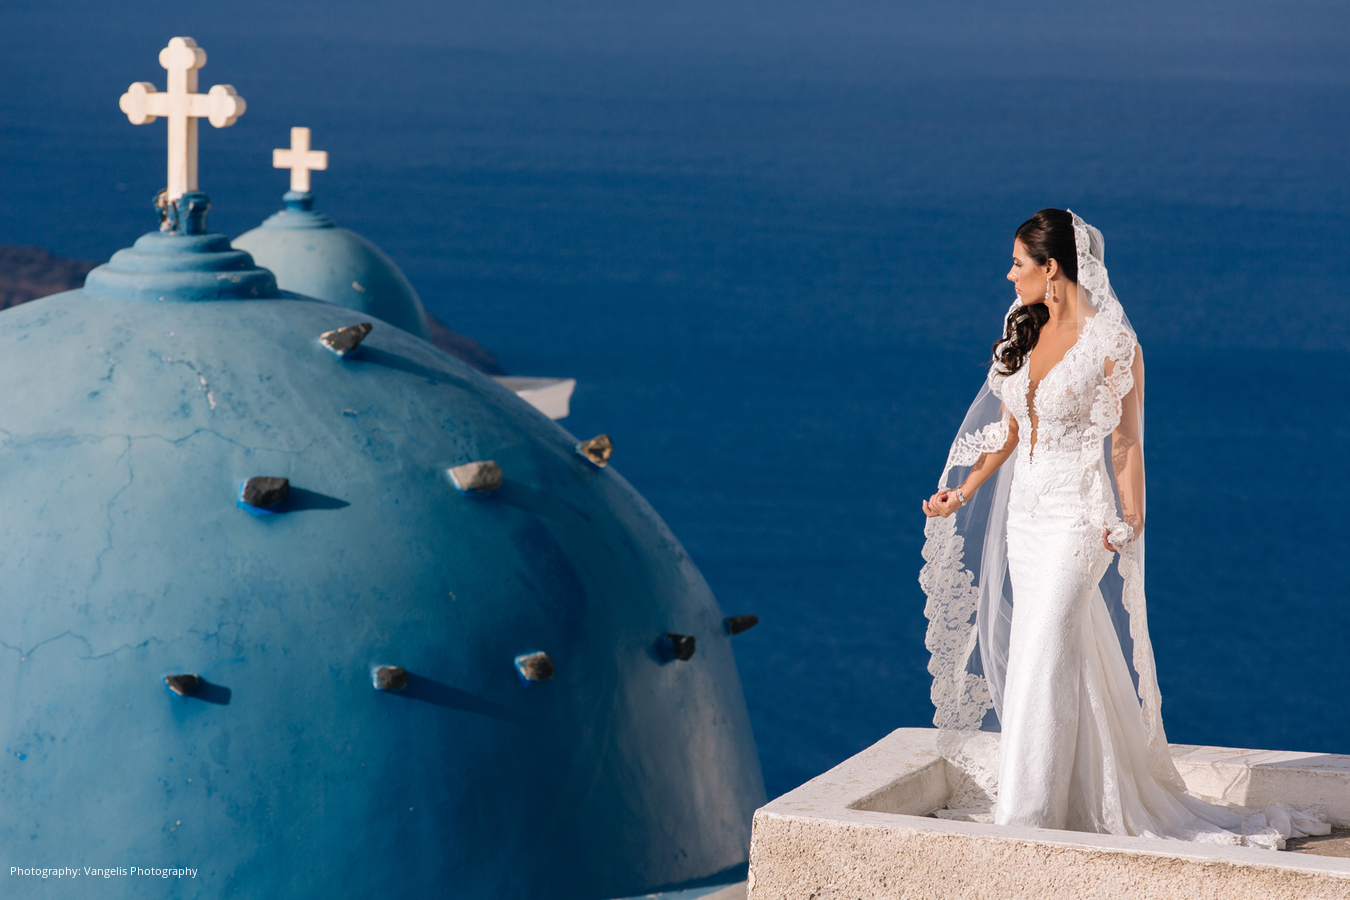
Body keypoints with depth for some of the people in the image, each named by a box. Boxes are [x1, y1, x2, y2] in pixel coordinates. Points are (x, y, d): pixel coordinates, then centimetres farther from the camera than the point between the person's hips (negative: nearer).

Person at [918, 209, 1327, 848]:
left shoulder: (1112, 345, -13)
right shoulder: (1027, 331, 8)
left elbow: (1125, 444, -9)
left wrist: (1130, 523, -17)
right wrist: (962, 491, 13)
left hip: (1076, 519, -7)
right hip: (1024, 512, 7)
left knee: (1040, 662, -9)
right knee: (1064, 662, 12)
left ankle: (1026, 815, -3)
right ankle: (1087, 795, 23)